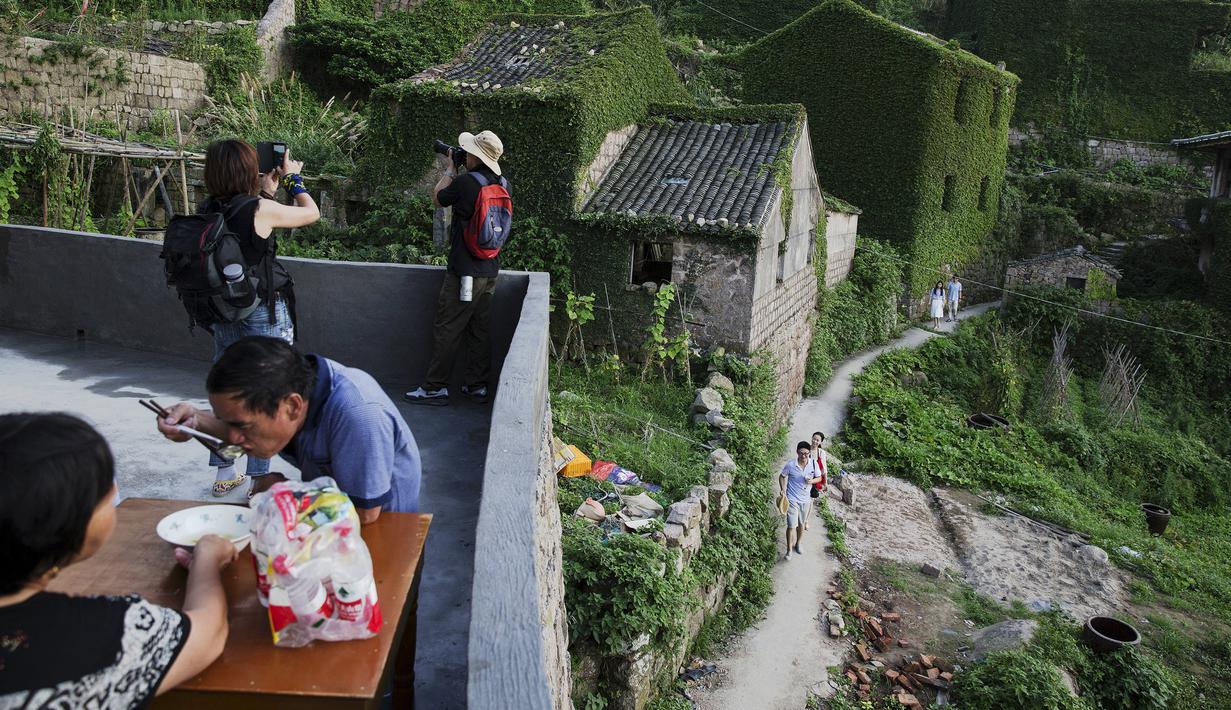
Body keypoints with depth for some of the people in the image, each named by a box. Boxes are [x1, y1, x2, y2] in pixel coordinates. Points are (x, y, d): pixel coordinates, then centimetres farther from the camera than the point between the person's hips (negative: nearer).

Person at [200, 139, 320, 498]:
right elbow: (312, 213, -2)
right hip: (264, 316, -6)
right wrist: (293, 178, 12)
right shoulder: (260, 209, -18)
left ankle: (224, 474, 30)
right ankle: (259, 479, 12)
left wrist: (270, 186, 21)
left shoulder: (209, 210, 0)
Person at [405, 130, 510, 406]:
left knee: (447, 329, 0)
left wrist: (449, 171, 16)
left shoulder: (465, 182, -15)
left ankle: (435, 387, 5)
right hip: (490, 271, 7)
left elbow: (438, 198, 3)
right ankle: (477, 386, 19)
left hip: (464, 272, -7)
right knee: (479, 329, 13)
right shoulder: (503, 185, 4)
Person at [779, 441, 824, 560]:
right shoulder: (790, 465, -17)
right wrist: (783, 489, -14)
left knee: (801, 524, 19)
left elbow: (819, 478, 4)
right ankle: (789, 550, 10)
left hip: (806, 500, 3)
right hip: (792, 500, -3)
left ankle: (797, 544, 42)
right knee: (792, 525, -6)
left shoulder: (813, 464, -10)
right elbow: (782, 476, 0)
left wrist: (812, 481, -18)